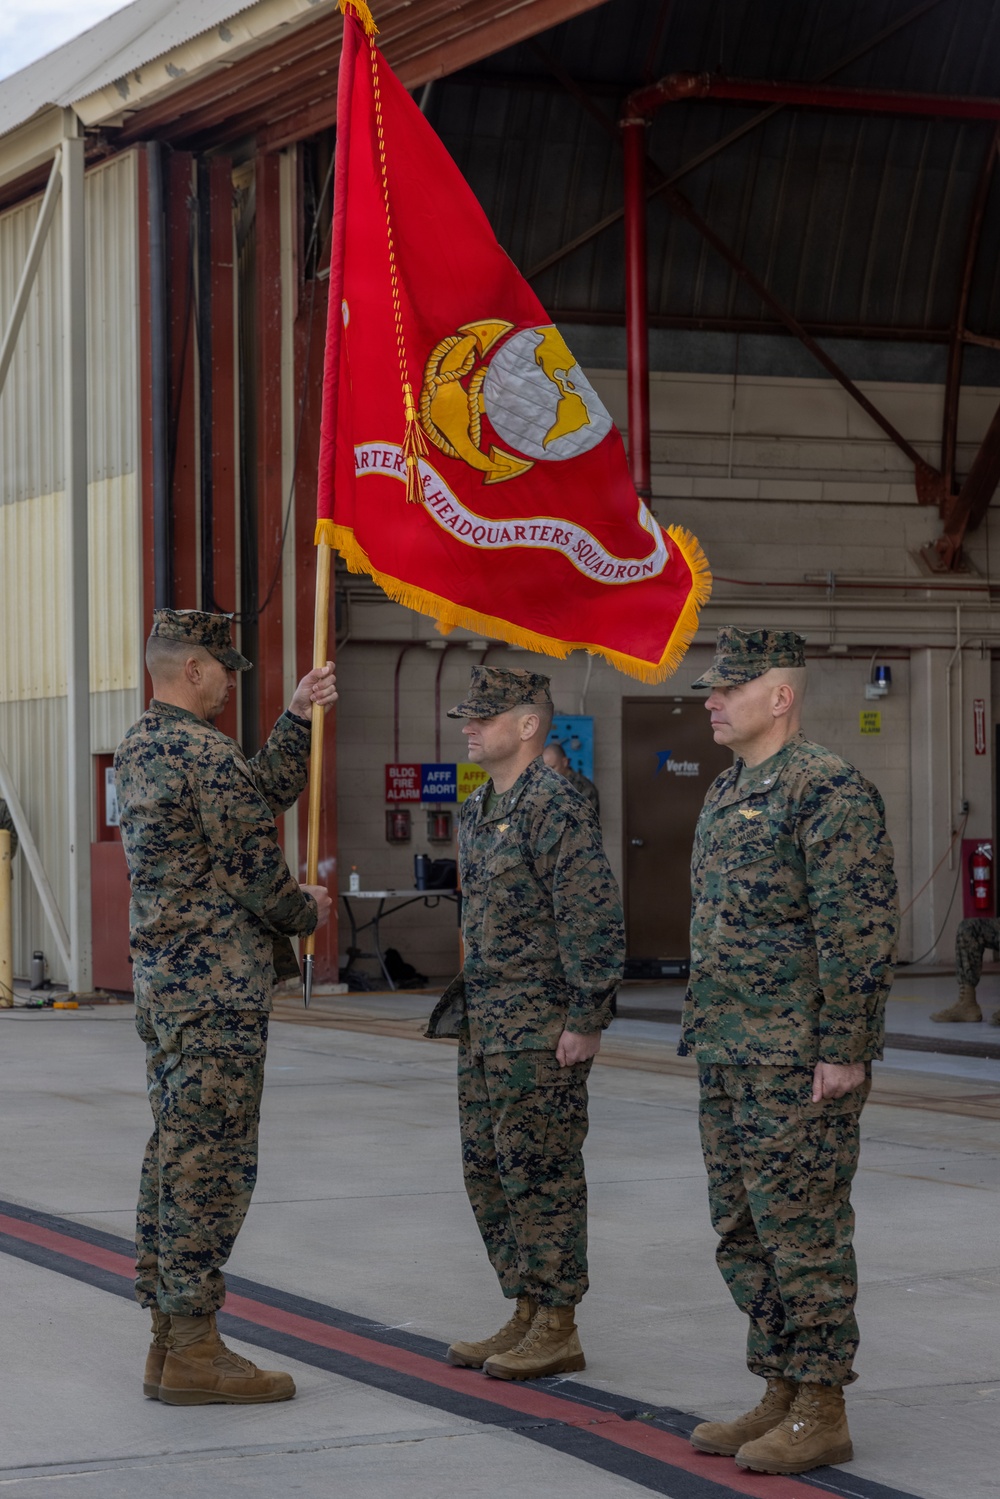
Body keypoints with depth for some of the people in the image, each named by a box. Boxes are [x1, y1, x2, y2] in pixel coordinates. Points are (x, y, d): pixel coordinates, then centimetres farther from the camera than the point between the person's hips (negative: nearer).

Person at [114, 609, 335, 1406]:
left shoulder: (140, 745, 14)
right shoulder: (204, 752, -17)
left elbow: (266, 792, 20)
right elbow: (257, 870, -15)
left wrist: (298, 715, 15)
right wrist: (308, 912, 3)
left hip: (162, 980, 10)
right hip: (219, 987, -10)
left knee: (176, 1153, 12)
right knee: (212, 1161, -7)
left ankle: (170, 1338, 17)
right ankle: (193, 1351, -5)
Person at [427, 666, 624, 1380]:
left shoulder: (556, 806, -15)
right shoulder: (480, 811, 15)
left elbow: (596, 918, -19)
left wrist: (586, 1020, -20)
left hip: (542, 1029, -10)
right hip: (485, 1026, 10)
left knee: (541, 1173, -4)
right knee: (489, 1172, 12)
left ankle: (559, 1330, 3)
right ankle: (526, 1317, 21)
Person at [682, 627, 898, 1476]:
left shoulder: (828, 792, -14)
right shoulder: (729, 794, 16)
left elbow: (863, 930, -19)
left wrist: (843, 1052, -21)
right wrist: (706, 1038, 21)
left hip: (801, 1064, -10)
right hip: (732, 1060, 10)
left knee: (803, 1234, -4)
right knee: (746, 1236, 13)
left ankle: (822, 1414, 3)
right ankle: (782, 1397, 21)